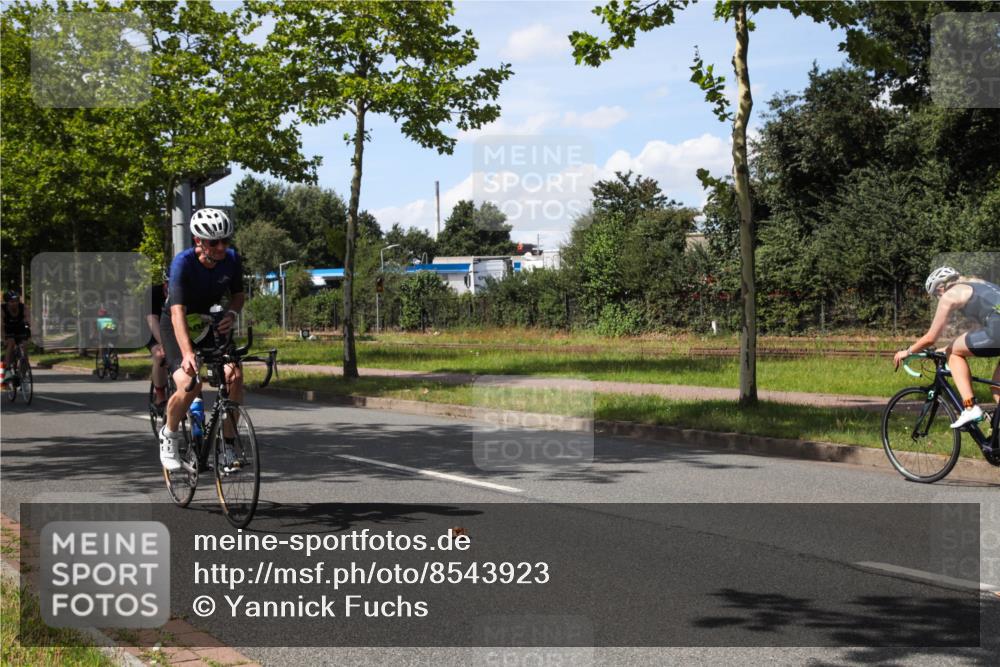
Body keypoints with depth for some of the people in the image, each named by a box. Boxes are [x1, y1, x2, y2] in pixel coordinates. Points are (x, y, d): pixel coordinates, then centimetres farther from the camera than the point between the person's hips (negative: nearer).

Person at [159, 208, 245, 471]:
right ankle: (169, 434, 3)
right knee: (189, 385, -26)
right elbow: (178, 311, -39)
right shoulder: (183, 262, -29)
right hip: (177, 327, -4)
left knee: (235, 375, -20)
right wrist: (187, 353, -52)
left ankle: (227, 442, -4)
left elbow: (238, 294, 2)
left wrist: (232, 313, -22)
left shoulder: (232, 259, -16)